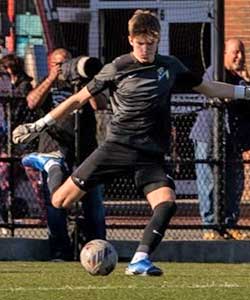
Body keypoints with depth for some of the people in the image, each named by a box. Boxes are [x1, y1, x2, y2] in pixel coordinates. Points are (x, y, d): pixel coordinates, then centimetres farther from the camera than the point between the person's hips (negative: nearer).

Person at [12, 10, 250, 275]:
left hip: (151, 155, 2)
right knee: (60, 202, -7)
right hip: (117, 146, -2)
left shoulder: (170, 67, 9)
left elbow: (207, 87, 23)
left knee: (167, 203, -26)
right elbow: (80, 99, 5)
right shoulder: (117, 69, -1)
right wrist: (39, 125, 4)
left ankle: (140, 260, -23)